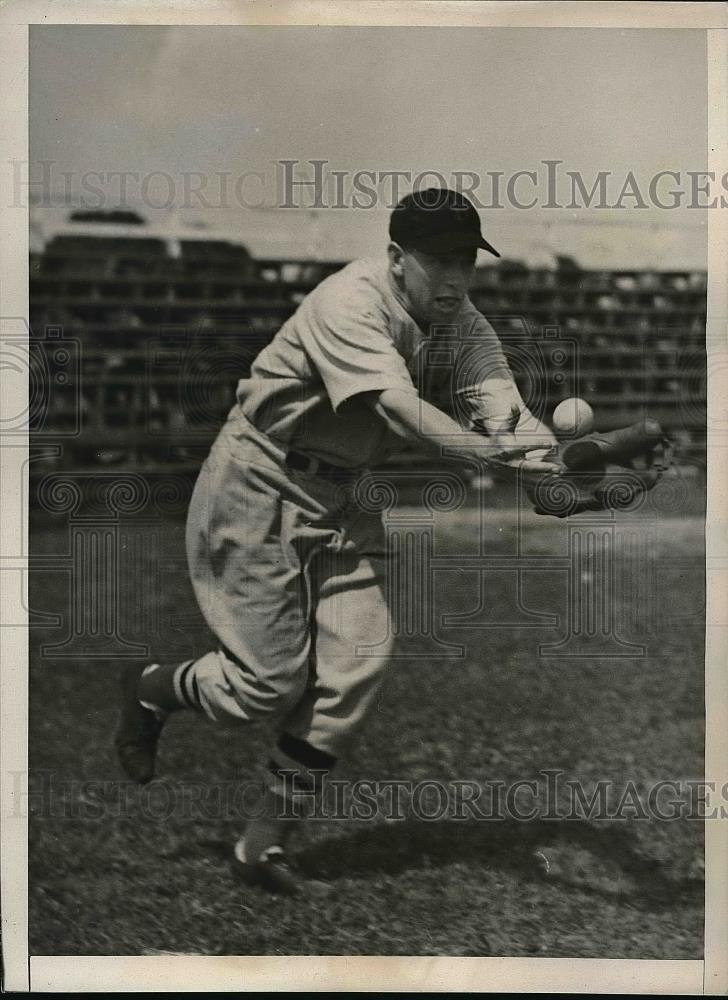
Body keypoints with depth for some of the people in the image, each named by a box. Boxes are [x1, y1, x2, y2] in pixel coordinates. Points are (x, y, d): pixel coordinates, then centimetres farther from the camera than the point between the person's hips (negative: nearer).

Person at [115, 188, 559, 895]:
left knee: (355, 671, -5)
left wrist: (510, 419, -43)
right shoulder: (350, 303, -25)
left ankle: (264, 845, 9)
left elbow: (495, 387, -19)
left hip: (344, 503, 7)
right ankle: (150, 689, 25)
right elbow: (398, 407, -40)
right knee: (272, 683, -8)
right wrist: (483, 452, -55)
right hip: (260, 491, -7)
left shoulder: (461, 324, -3)